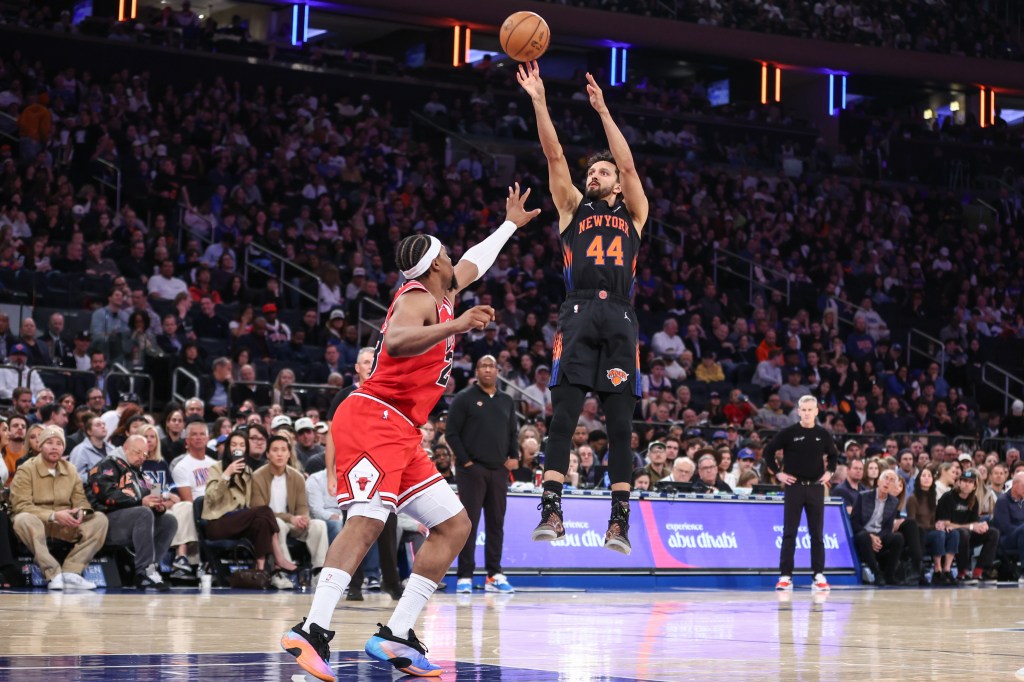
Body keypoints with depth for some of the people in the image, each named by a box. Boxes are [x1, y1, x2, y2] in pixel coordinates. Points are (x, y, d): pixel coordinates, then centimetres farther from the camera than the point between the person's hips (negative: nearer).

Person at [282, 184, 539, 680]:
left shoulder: (440, 295, 20)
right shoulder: (418, 301, -8)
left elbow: (472, 265, 42)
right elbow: (396, 342, -31)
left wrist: (510, 224, 52)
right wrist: (455, 327, -37)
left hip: (400, 434, 10)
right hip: (372, 419, -10)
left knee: (454, 525, 5)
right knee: (367, 520, -27)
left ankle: (395, 637, -1)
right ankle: (312, 630, -39)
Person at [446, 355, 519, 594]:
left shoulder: (506, 401, 15)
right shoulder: (464, 398, 0)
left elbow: (513, 433, 21)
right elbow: (451, 433, -3)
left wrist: (514, 457, 5)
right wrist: (465, 461, -10)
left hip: (499, 470, 5)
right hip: (472, 469, -5)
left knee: (496, 523, 6)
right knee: (469, 523, -5)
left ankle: (494, 575, 10)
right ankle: (465, 576, -4)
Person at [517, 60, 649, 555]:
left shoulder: (632, 213, 20)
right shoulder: (573, 208, 19)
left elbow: (628, 165, 7)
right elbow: (554, 157, 10)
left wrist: (602, 111, 4)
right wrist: (538, 101, 2)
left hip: (620, 319, 1)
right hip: (578, 315, 0)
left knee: (620, 424, -1)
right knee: (563, 415, -10)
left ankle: (620, 520, -2)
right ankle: (551, 510, -14)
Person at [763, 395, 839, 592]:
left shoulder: (823, 435, 6)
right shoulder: (789, 433, -3)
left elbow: (833, 455, 22)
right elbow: (768, 452, 2)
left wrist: (830, 472, 8)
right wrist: (778, 473, -3)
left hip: (816, 487, 2)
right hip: (794, 486, -2)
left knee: (817, 533, 4)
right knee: (789, 533, -2)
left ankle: (819, 576, 7)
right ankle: (785, 576, -1)